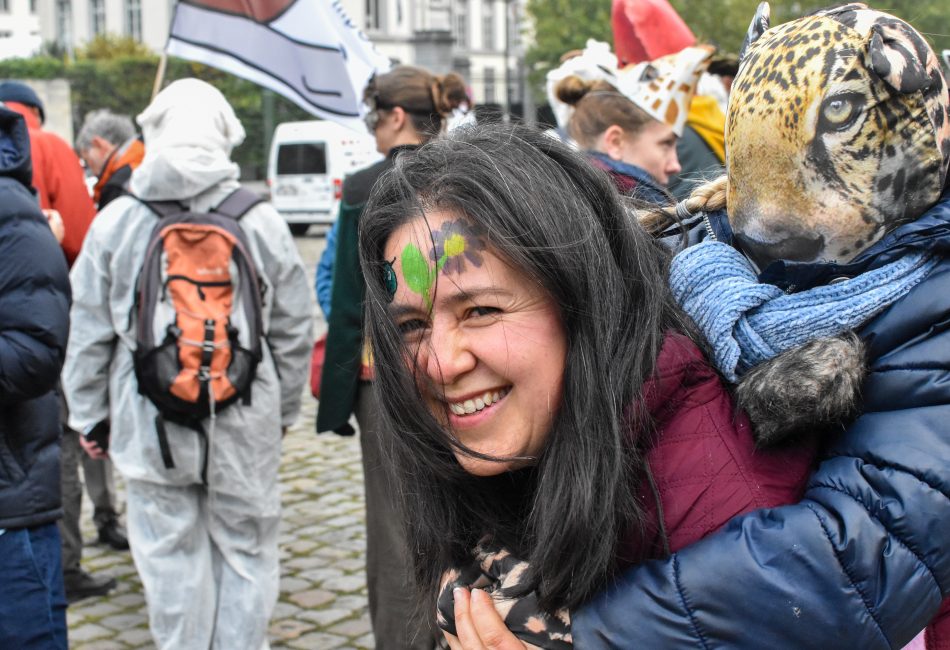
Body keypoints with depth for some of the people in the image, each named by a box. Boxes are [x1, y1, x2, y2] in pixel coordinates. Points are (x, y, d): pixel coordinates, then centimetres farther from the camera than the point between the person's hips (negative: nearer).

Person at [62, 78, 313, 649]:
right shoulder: (261, 221, -3)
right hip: (244, 421, 0)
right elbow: (294, 331, 3)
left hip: (150, 423, 0)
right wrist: (284, 408, 15)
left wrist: (89, 413, 13)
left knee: (171, 554, 11)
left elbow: (89, 333, 1)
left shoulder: (116, 220, -4)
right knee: (245, 550, 13)